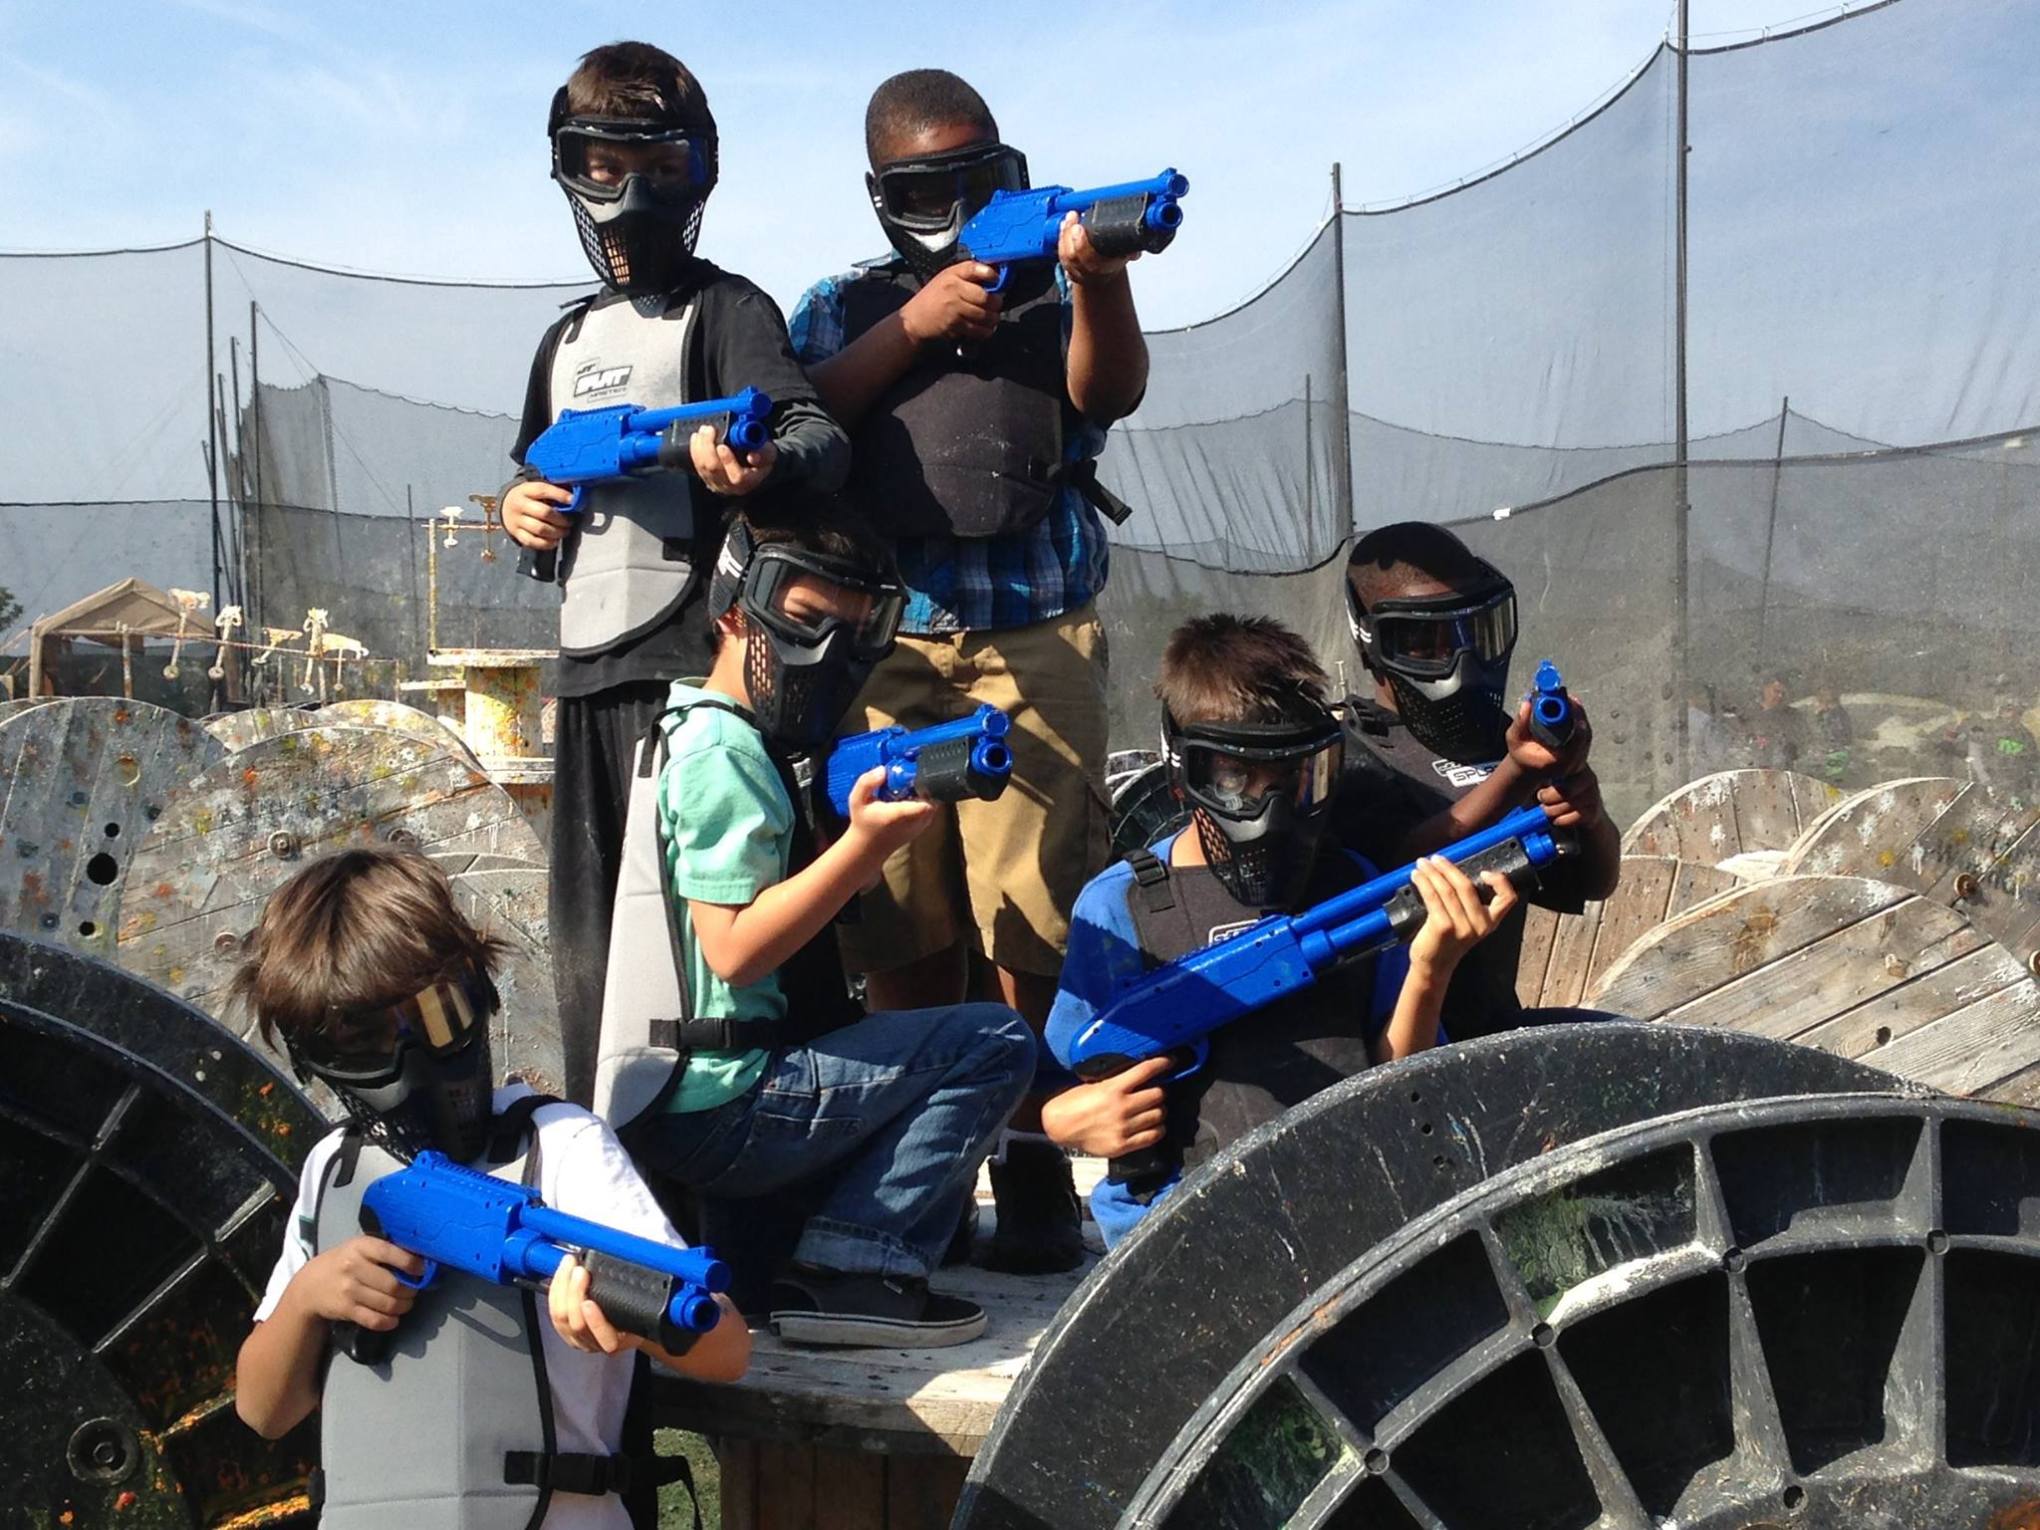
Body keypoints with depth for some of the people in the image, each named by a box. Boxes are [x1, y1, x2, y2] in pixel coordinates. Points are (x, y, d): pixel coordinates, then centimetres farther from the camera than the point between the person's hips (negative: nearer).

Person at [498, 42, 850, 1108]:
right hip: (587, 664, 8)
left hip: (691, 660, -7)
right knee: (587, 938, 13)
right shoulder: (568, 340, 22)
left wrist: (763, 463, -40)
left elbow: (820, 435, -17)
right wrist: (521, 510, 9)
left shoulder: (723, 309, -1)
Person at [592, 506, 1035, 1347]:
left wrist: (877, 823, 8)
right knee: (995, 1043, -12)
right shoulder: (723, 757, -13)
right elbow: (734, 946, -22)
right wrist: (865, 844, -27)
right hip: (721, 1110, -10)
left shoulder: (697, 738, 18)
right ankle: (850, 1271, -13)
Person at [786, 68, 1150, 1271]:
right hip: (881, 650, 2)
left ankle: (1038, 1173, 0)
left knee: (1036, 926, -8)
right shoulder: (844, 308, 18)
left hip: (1034, 642, -2)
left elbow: (1112, 388, -8)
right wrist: (914, 326, -6)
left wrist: (1100, 281, -29)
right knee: (901, 932, 3)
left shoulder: (1053, 288, 12)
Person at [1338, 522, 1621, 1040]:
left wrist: (1588, 814, -12)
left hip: (1496, 1022, 6)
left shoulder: (1499, 735, 11)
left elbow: (1595, 883, 10)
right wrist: (1516, 774, -37)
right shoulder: (1348, 759, -9)